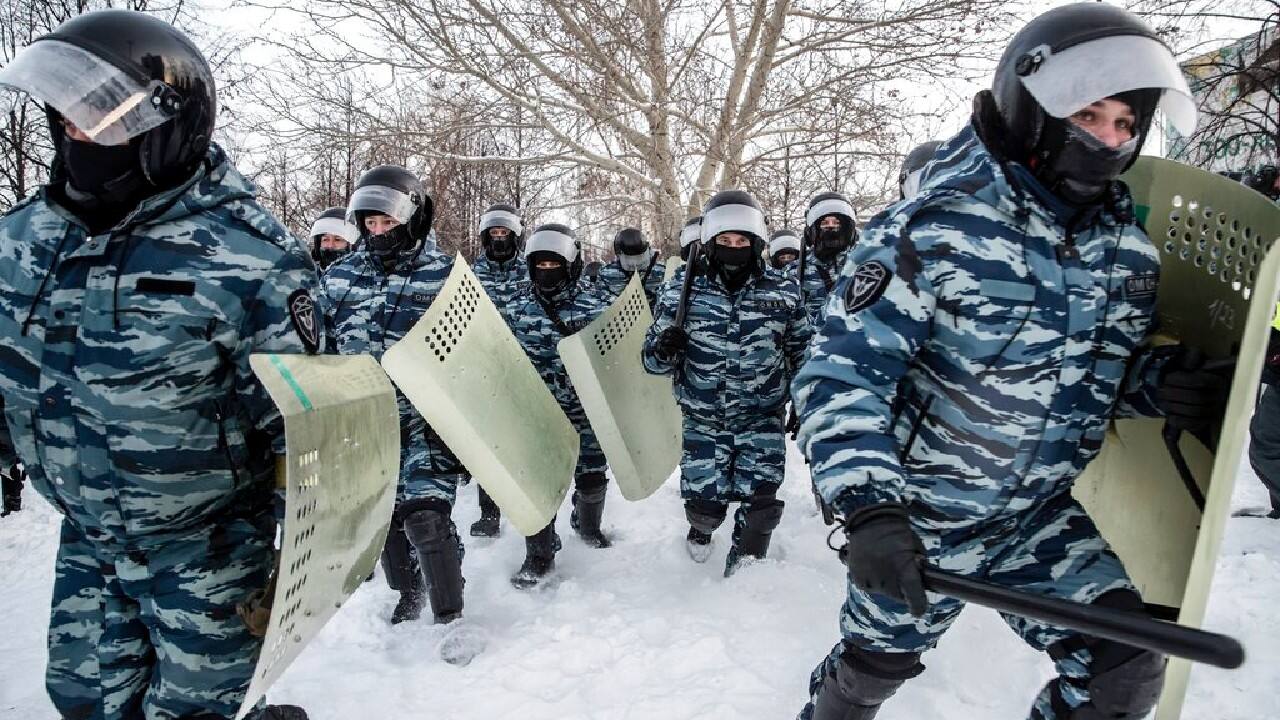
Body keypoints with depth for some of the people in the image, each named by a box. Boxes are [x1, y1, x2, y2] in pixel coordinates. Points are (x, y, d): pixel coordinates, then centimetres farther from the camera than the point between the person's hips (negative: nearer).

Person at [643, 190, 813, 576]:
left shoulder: (783, 291, -3)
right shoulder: (682, 288, -6)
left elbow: (802, 352, 13)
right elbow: (654, 358, 0)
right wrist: (662, 351, -23)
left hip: (762, 417, 1)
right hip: (702, 417, 0)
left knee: (759, 501, -2)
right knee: (704, 498, 3)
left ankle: (745, 563, 27)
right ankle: (701, 530, 41)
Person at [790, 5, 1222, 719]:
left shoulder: (1129, 247, -2)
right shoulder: (936, 231, -23)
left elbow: (1113, 364, 12)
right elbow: (844, 370, -25)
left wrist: (1163, 382, -12)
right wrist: (868, 506, -35)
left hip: (1043, 517, 5)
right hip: (919, 515, -4)